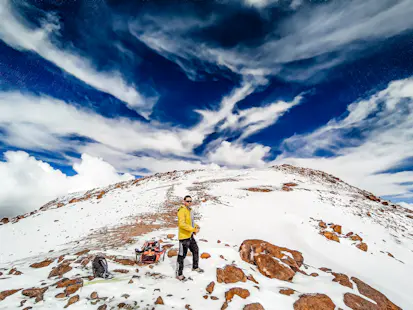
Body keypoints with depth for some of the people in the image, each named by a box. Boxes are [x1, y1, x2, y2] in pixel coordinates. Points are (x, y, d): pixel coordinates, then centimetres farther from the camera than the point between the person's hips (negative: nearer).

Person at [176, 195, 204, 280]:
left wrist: (196, 226, 3)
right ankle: (179, 274, 20)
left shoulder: (189, 210, 8)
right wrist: (193, 229, -27)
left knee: (196, 251, 22)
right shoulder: (182, 211, -21)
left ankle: (195, 267, 43)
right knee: (182, 256, 3)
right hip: (183, 237, -10)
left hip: (190, 236, 10)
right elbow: (182, 224, -30)